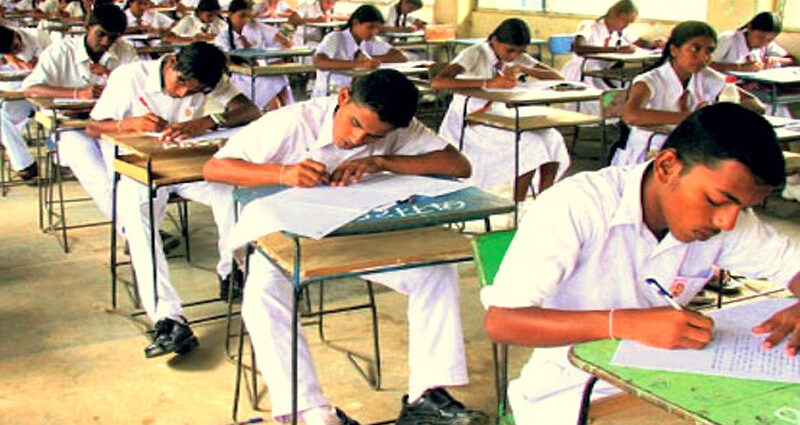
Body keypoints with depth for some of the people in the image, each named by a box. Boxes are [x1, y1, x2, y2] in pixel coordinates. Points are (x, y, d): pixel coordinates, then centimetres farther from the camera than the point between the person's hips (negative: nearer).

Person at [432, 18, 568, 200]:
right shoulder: (475, 54, -14)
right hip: (469, 124, -6)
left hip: (500, 122, 7)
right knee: (529, 143, -26)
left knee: (551, 139, -18)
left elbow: (558, 77, -3)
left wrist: (523, 69, -20)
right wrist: (488, 83, -38)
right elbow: (437, 82, -31)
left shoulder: (518, 58, 5)